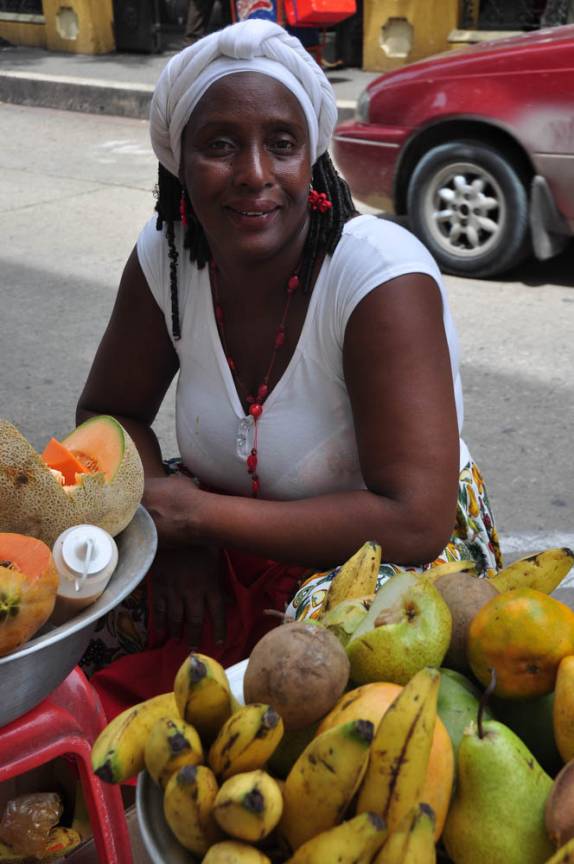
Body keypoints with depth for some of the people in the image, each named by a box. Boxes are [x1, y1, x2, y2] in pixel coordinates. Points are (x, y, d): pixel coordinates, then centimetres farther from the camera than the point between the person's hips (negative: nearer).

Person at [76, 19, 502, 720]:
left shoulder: (382, 274, -25)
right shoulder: (166, 254, -9)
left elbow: (414, 524, -29)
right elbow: (108, 411, 4)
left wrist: (194, 515, -24)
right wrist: (170, 529, -16)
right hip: (233, 550, 5)